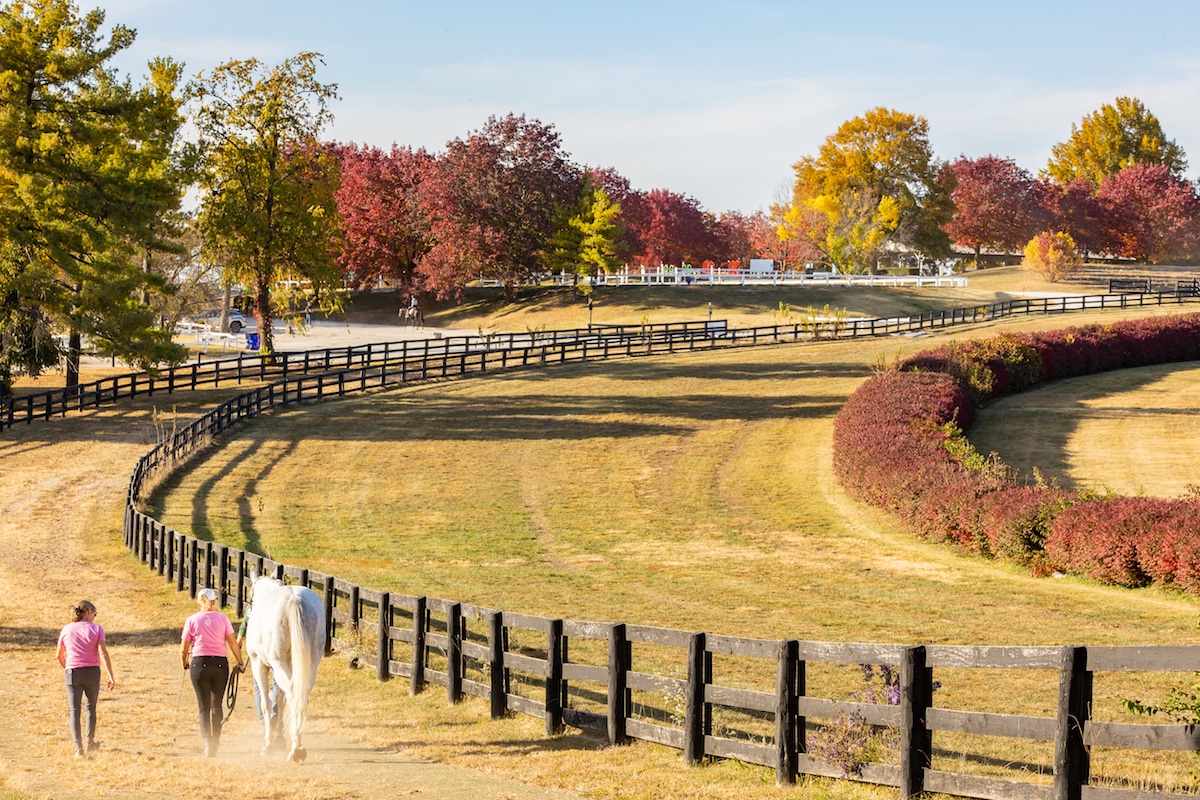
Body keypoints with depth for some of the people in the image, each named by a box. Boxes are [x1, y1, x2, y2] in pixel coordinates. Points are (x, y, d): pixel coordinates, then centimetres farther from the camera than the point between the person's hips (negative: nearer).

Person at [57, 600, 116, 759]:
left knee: (74, 711, 1)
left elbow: (60, 655, 12)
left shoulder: (67, 630, 4)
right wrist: (111, 676, -14)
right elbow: (103, 653, -14)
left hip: (72, 673, 0)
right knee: (91, 707, 20)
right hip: (92, 673, 0)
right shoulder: (96, 629, -4)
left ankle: (79, 748, -11)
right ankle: (90, 743, 33)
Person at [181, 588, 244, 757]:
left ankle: (207, 742, -14)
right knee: (216, 705, 17)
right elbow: (233, 643, -3)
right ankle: (215, 741, 26)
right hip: (220, 664, 1)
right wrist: (240, 662, 7)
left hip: (199, 663, -1)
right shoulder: (222, 618, 1)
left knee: (204, 707, 2)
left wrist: (185, 663, 20)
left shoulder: (192, 620, 0)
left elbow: (183, 649, 2)